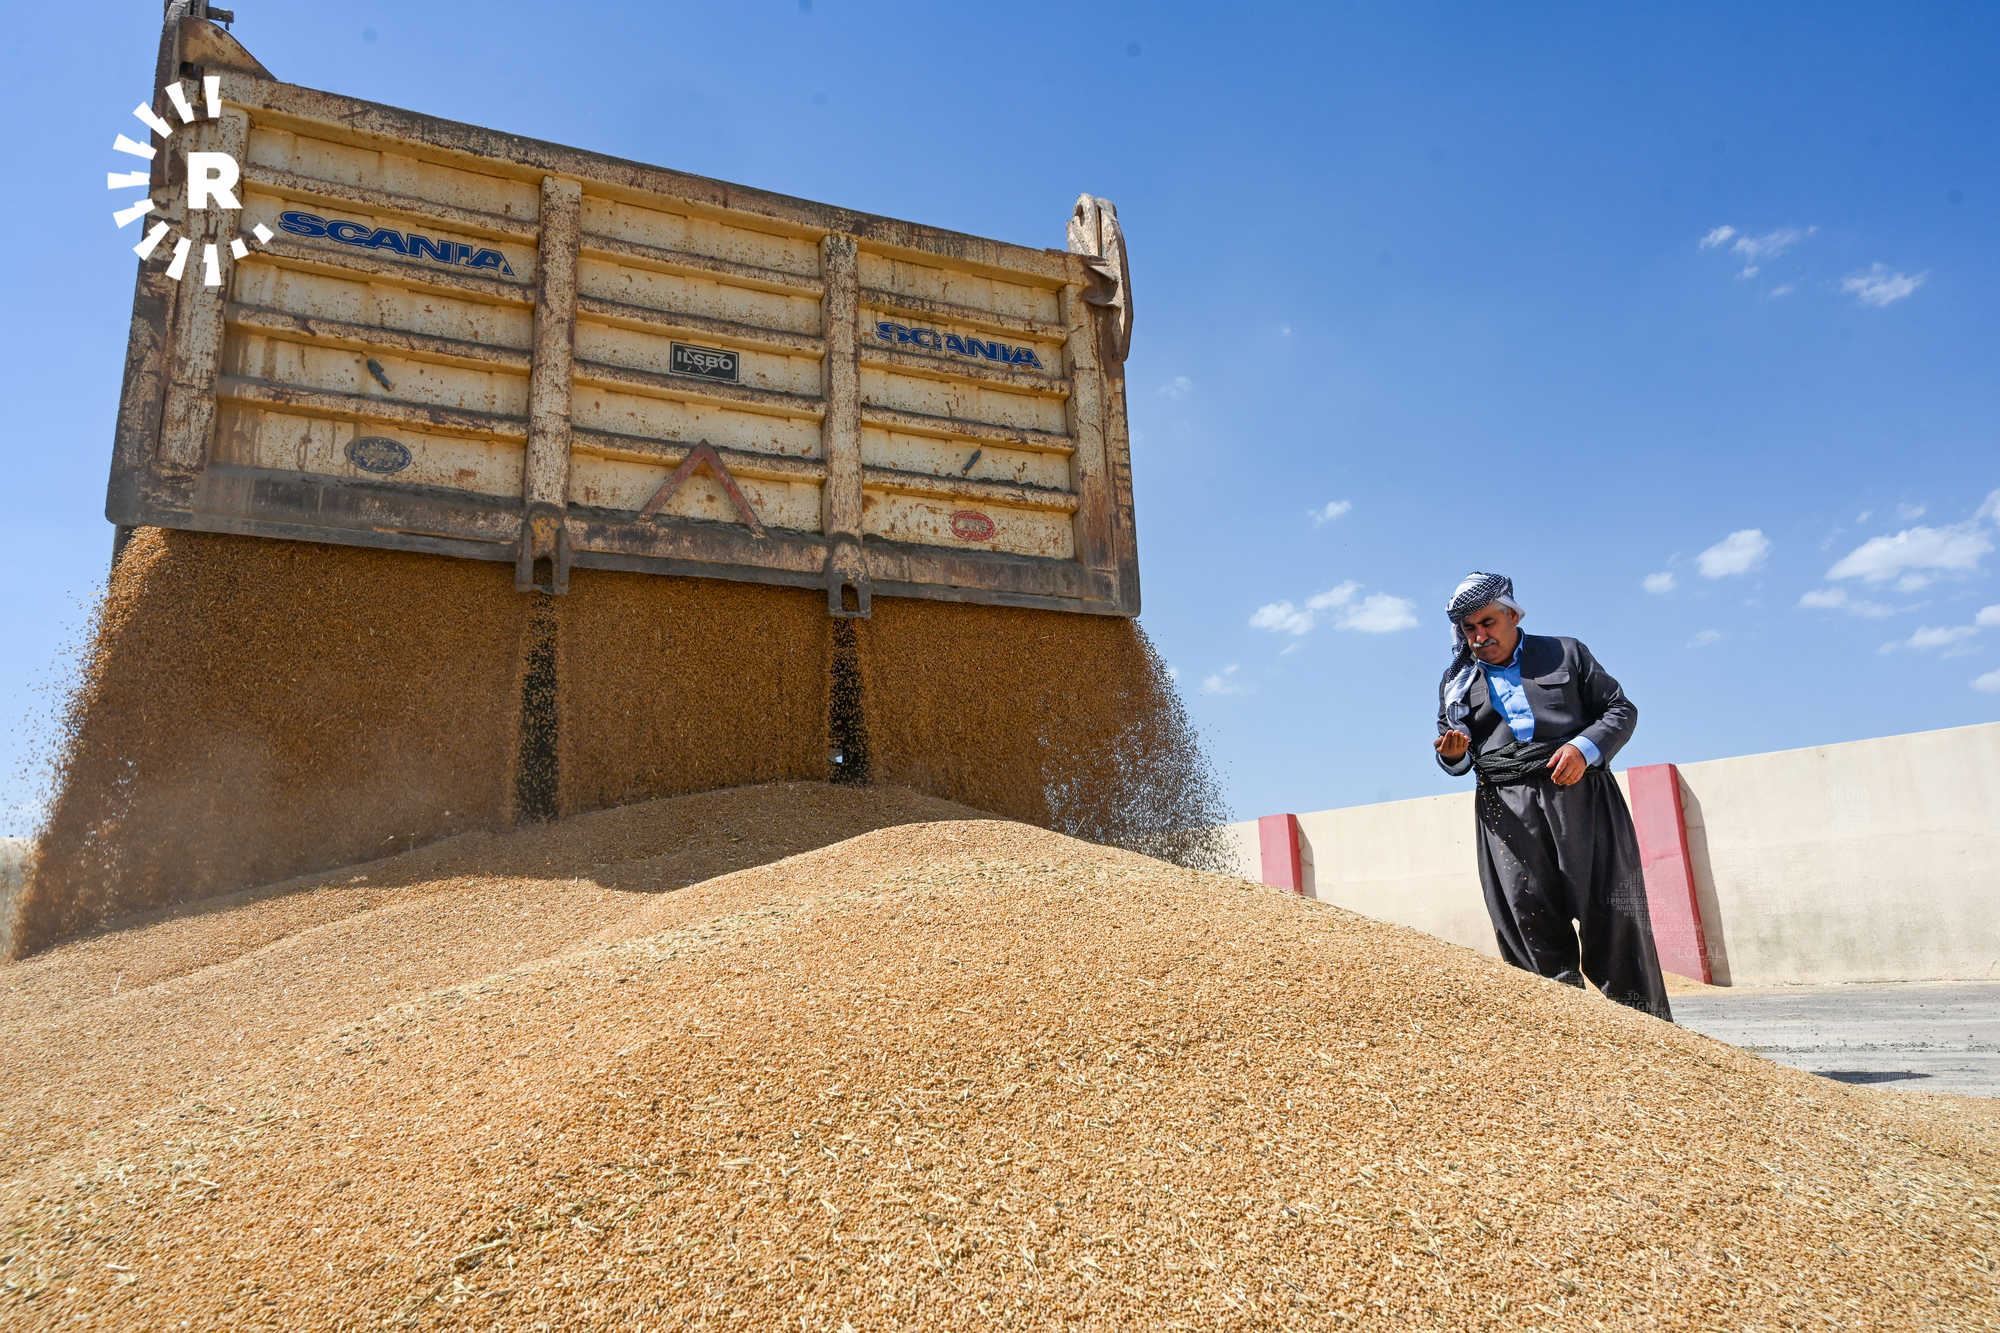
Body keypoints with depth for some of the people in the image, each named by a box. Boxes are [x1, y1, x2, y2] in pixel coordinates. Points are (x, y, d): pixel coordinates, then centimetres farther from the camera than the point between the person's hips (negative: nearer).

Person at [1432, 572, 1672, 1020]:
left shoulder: (1566, 652, 14)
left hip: (1581, 797, -1)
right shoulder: (1456, 682, 18)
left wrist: (1585, 748, -8)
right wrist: (1452, 753, -5)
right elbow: (1457, 761, 21)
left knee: (1612, 914, -3)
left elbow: (1621, 709, 11)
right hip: (1507, 810, 2)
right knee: (1530, 919, -8)